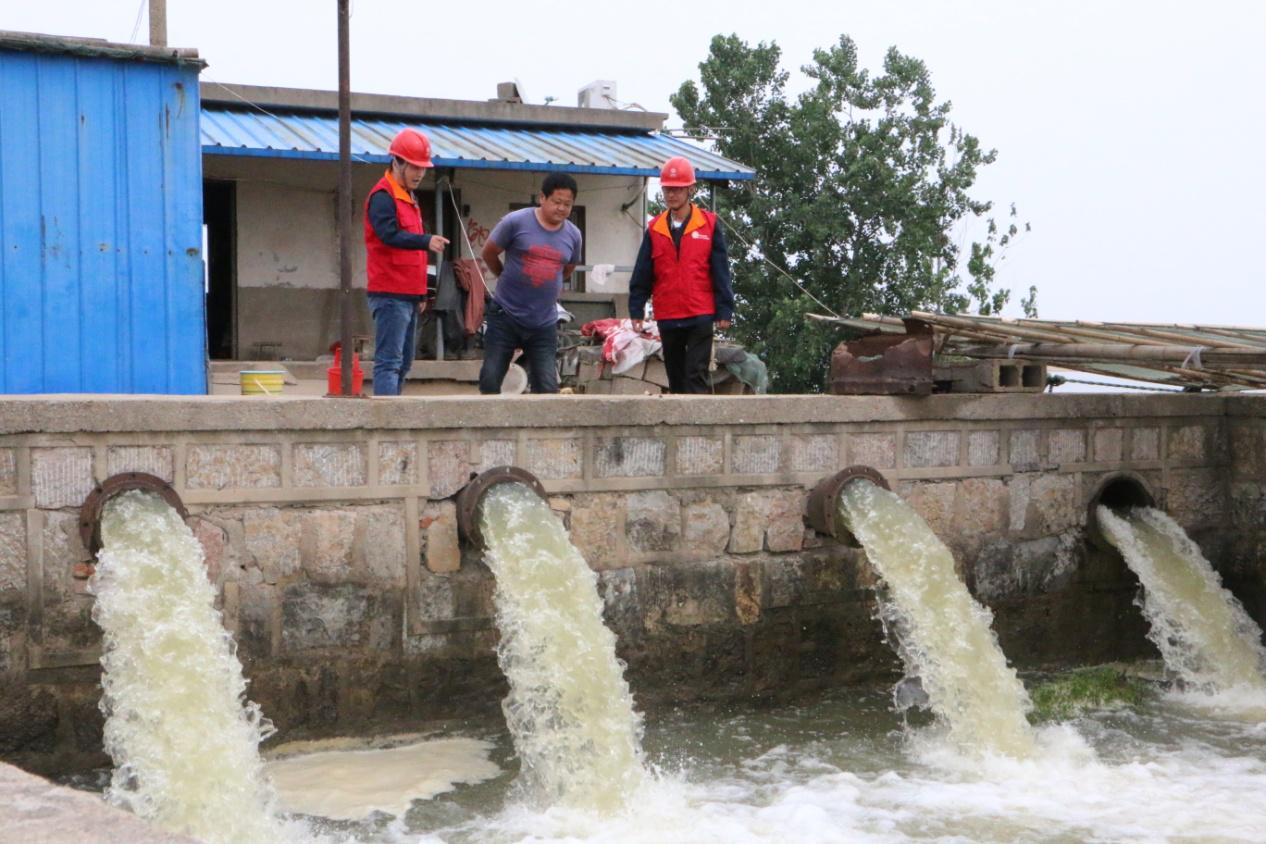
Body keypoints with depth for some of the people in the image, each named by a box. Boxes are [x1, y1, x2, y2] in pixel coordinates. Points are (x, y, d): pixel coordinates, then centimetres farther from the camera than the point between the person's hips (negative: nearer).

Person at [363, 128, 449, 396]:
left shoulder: (408, 198, 20)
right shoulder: (382, 196, -10)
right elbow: (389, 235, -27)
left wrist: (420, 294, 23)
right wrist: (426, 241, -41)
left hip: (408, 295, 10)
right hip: (390, 295, -10)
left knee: (403, 363, 11)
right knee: (389, 362, -14)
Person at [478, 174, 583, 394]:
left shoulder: (573, 235, 3)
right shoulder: (516, 222, -10)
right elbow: (488, 253, 3)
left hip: (544, 324, 3)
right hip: (505, 316, -3)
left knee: (547, 387, -1)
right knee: (490, 380, 0)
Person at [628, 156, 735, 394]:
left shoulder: (709, 225, -1)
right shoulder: (655, 229, 6)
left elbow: (721, 272, -1)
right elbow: (641, 275, 8)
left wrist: (724, 311, -4)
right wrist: (636, 311, 4)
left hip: (700, 315, -3)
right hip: (667, 318, 4)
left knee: (696, 375, -8)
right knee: (675, 376, 12)